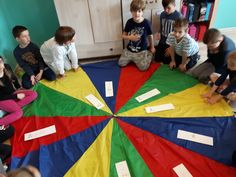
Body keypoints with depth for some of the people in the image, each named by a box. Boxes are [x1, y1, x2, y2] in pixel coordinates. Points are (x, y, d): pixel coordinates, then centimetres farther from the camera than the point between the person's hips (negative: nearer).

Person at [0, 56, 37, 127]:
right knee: (19, 112, -29)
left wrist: (18, 88, 7)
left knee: (34, 94, -10)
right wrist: (16, 96, -18)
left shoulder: (7, 67, -10)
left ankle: (13, 108, -19)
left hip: (13, 93, 7)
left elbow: (14, 78, 13)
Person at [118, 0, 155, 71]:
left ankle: (149, 54, 15)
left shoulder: (146, 22, -12)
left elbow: (150, 35, 1)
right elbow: (123, 35, 2)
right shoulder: (129, 22, -6)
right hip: (129, 49, 3)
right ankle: (133, 59, 26)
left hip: (142, 50, -3)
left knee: (143, 67, -15)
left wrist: (152, 47, 11)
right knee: (121, 63, -2)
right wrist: (130, 37, -19)